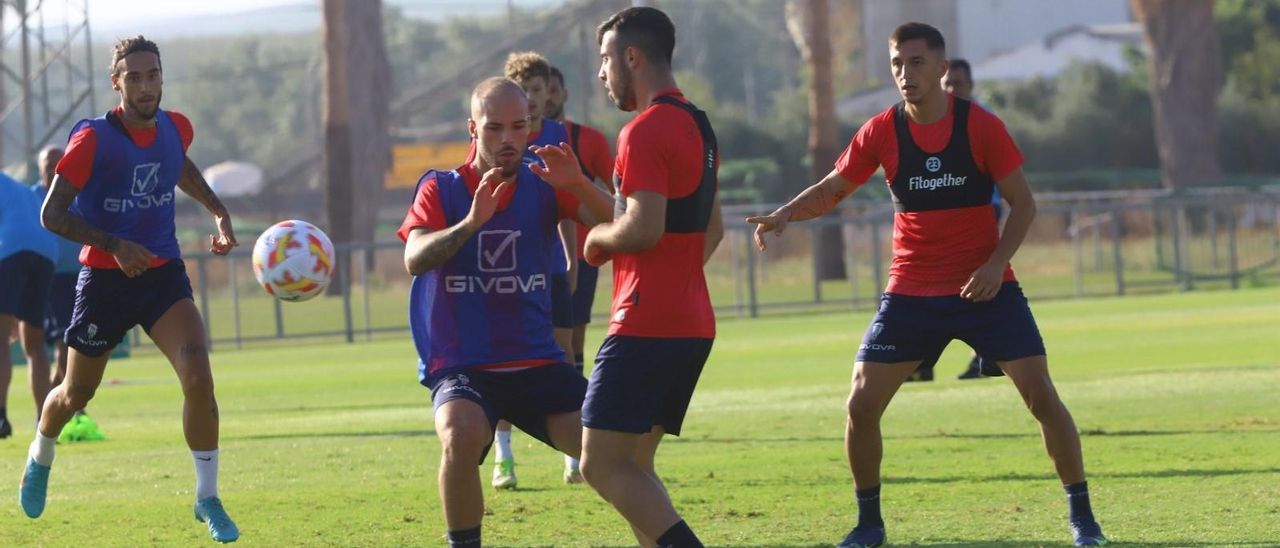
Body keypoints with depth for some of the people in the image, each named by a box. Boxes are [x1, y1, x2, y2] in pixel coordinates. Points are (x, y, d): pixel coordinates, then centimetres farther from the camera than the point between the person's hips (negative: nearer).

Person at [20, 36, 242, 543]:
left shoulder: (175, 128, -1)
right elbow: (52, 214, -16)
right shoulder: (92, 139, -16)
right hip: (105, 277, -2)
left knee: (198, 375, -20)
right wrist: (114, 245, -25)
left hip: (164, 273, 3)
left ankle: (207, 499, -8)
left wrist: (218, 211, 13)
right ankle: (40, 458, 49)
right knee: (76, 393, 14)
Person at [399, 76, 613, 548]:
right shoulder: (440, 189, 0)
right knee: (462, 433, -33)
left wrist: (578, 184, -30)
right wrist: (471, 222, -33)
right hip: (460, 365, -2)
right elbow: (415, 259, -17)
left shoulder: (543, 188, 4)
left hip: (537, 363, 2)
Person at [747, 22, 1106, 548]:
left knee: (1041, 396, -10)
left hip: (984, 287, -2)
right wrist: (784, 215, -14)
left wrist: (997, 262, -18)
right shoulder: (880, 132, -3)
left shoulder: (981, 126, -8)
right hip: (910, 292, 2)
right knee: (861, 405, -6)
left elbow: (1023, 203, -3)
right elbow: (830, 190, 6)